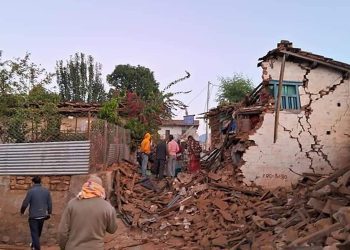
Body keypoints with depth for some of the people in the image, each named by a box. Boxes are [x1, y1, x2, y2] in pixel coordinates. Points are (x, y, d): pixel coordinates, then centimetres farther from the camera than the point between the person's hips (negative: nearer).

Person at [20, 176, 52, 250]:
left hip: (33, 216, -5)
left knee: (34, 233, 5)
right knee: (38, 232, 24)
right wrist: (49, 212, 15)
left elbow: (25, 204, -12)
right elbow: (50, 203, 1)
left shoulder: (31, 191, -15)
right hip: (42, 215, 5)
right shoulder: (46, 191, -2)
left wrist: (22, 211, 8)